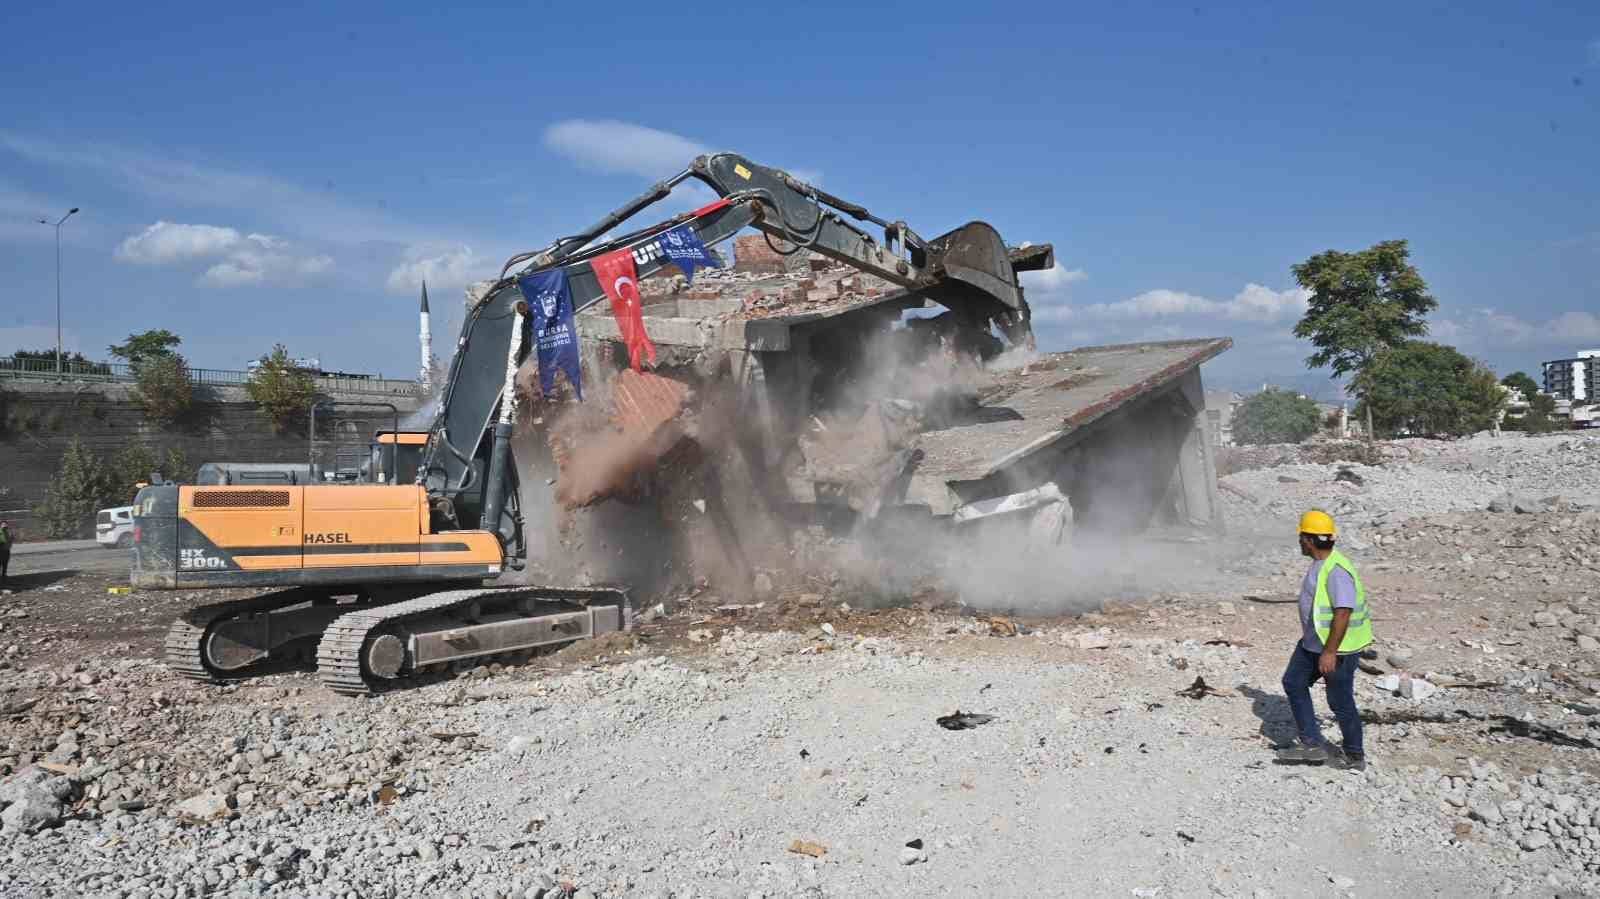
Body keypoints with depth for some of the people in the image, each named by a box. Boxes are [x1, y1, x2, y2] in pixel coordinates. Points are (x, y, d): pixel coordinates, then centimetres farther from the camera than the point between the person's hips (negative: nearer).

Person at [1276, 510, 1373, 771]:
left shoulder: (1336, 570, -25)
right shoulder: (1320, 564, 8)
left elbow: (1343, 612, -29)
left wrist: (1329, 652, -29)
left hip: (1339, 647, -10)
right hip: (1314, 642, 10)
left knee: (1340, 702, 3)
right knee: (1293, 683, 10)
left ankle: (1355, 757, 21)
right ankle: (1313, 744, 14)